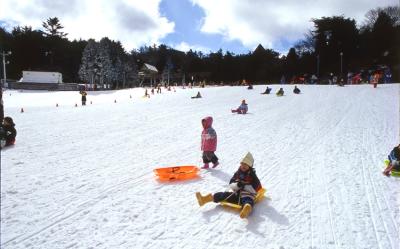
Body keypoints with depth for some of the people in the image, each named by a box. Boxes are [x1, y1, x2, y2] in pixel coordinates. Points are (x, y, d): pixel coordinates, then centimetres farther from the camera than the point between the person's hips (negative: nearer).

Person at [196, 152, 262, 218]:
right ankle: (205, 199, -26)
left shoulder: (252, 176, -1)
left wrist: (244, 186, -18)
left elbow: (255, 189, -9)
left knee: (248, 201, -40)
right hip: (236, 194, 6)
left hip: (247, 196, -6)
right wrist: (237, 185, -14)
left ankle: (247, 208, -78)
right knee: (225, 194, -15)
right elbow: (231, 184, 8)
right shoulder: (237, 173, 12)